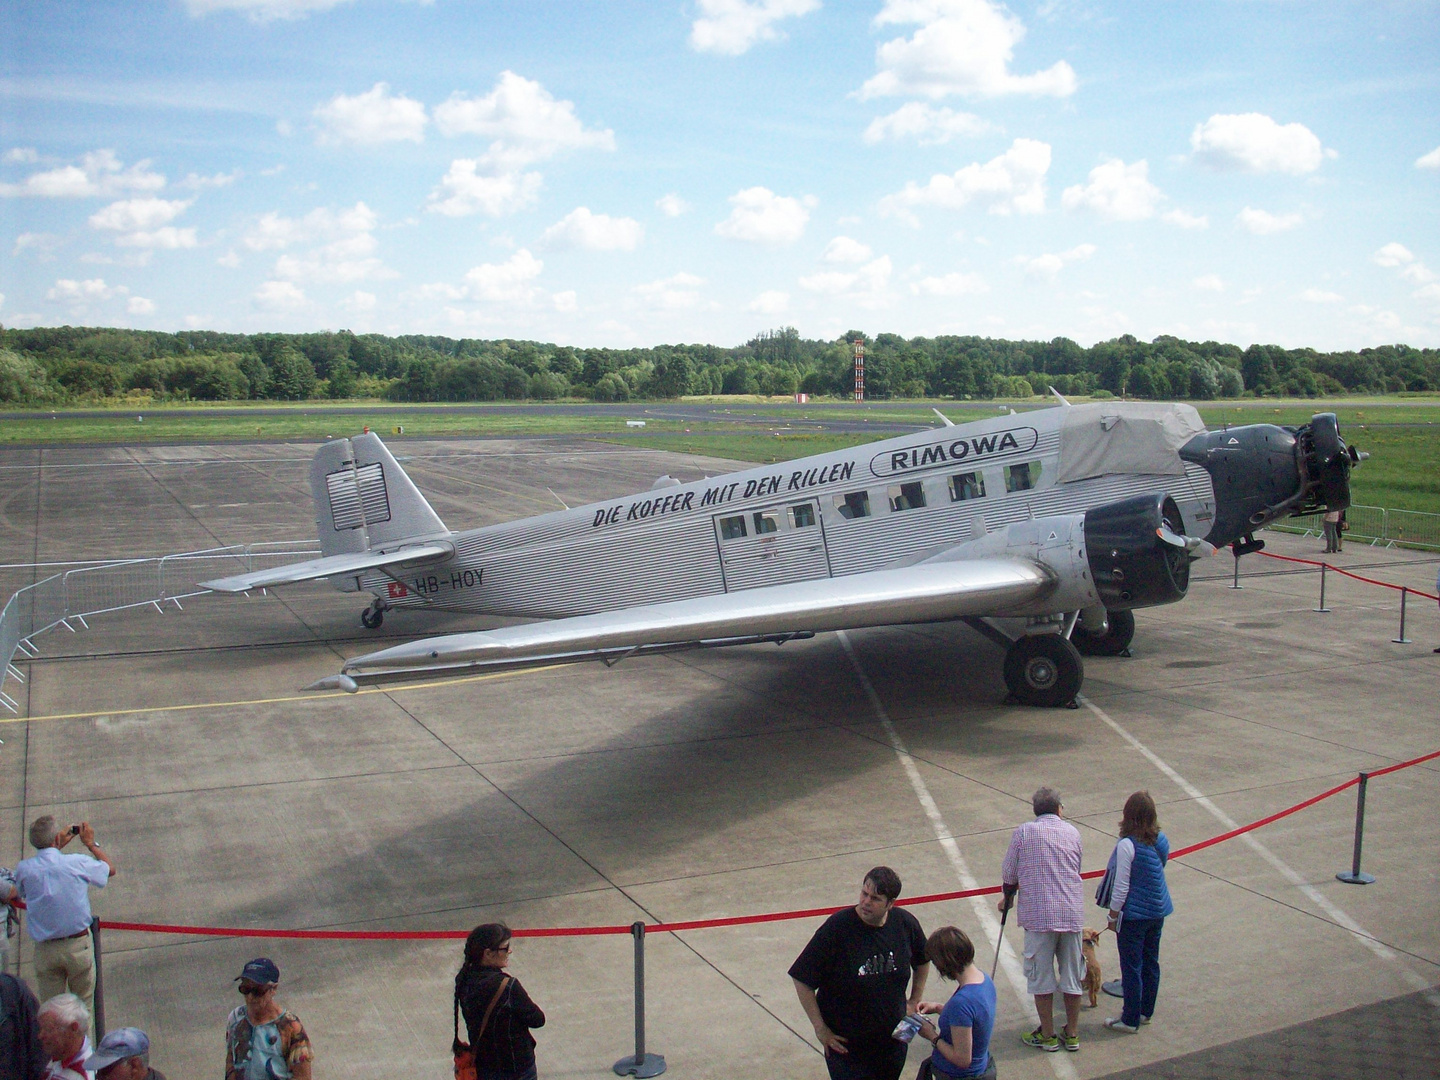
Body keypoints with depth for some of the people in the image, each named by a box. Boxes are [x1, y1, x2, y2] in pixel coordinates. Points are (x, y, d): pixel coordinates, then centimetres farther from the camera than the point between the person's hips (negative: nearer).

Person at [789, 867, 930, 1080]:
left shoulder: (906, 924, -10)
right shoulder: (837, 928, -24)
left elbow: (922, 962, 14)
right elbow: (802, 980, -18)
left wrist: (914, 1001, 12)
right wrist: (820, 1028, -14)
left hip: (893, 1038, 4)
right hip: (845, 1043, -4)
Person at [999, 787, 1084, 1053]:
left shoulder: (1024, 832, -1)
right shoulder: (1072, 832, 7)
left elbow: (1009, 873, 1)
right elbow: (1076, 870, 16)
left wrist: (1007, 898, 20)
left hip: (1038, 914, -3)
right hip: (1072, 912, 3)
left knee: (1041, 976, 8)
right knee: (1072, 975, 13)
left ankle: (1047, 1036, 16)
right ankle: (1072, 1034, 23)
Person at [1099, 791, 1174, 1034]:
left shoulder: (1127, 845, -23)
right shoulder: (1160, 840, -3)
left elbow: (1121, 886, -18)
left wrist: (1113, 915, -8)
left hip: (1133, 915, -7)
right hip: (1157, 912, 7)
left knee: (1131, 967, 5)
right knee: (1151, 963, 18)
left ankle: (1130, 1019, 14)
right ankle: (1145, 1011, 31)